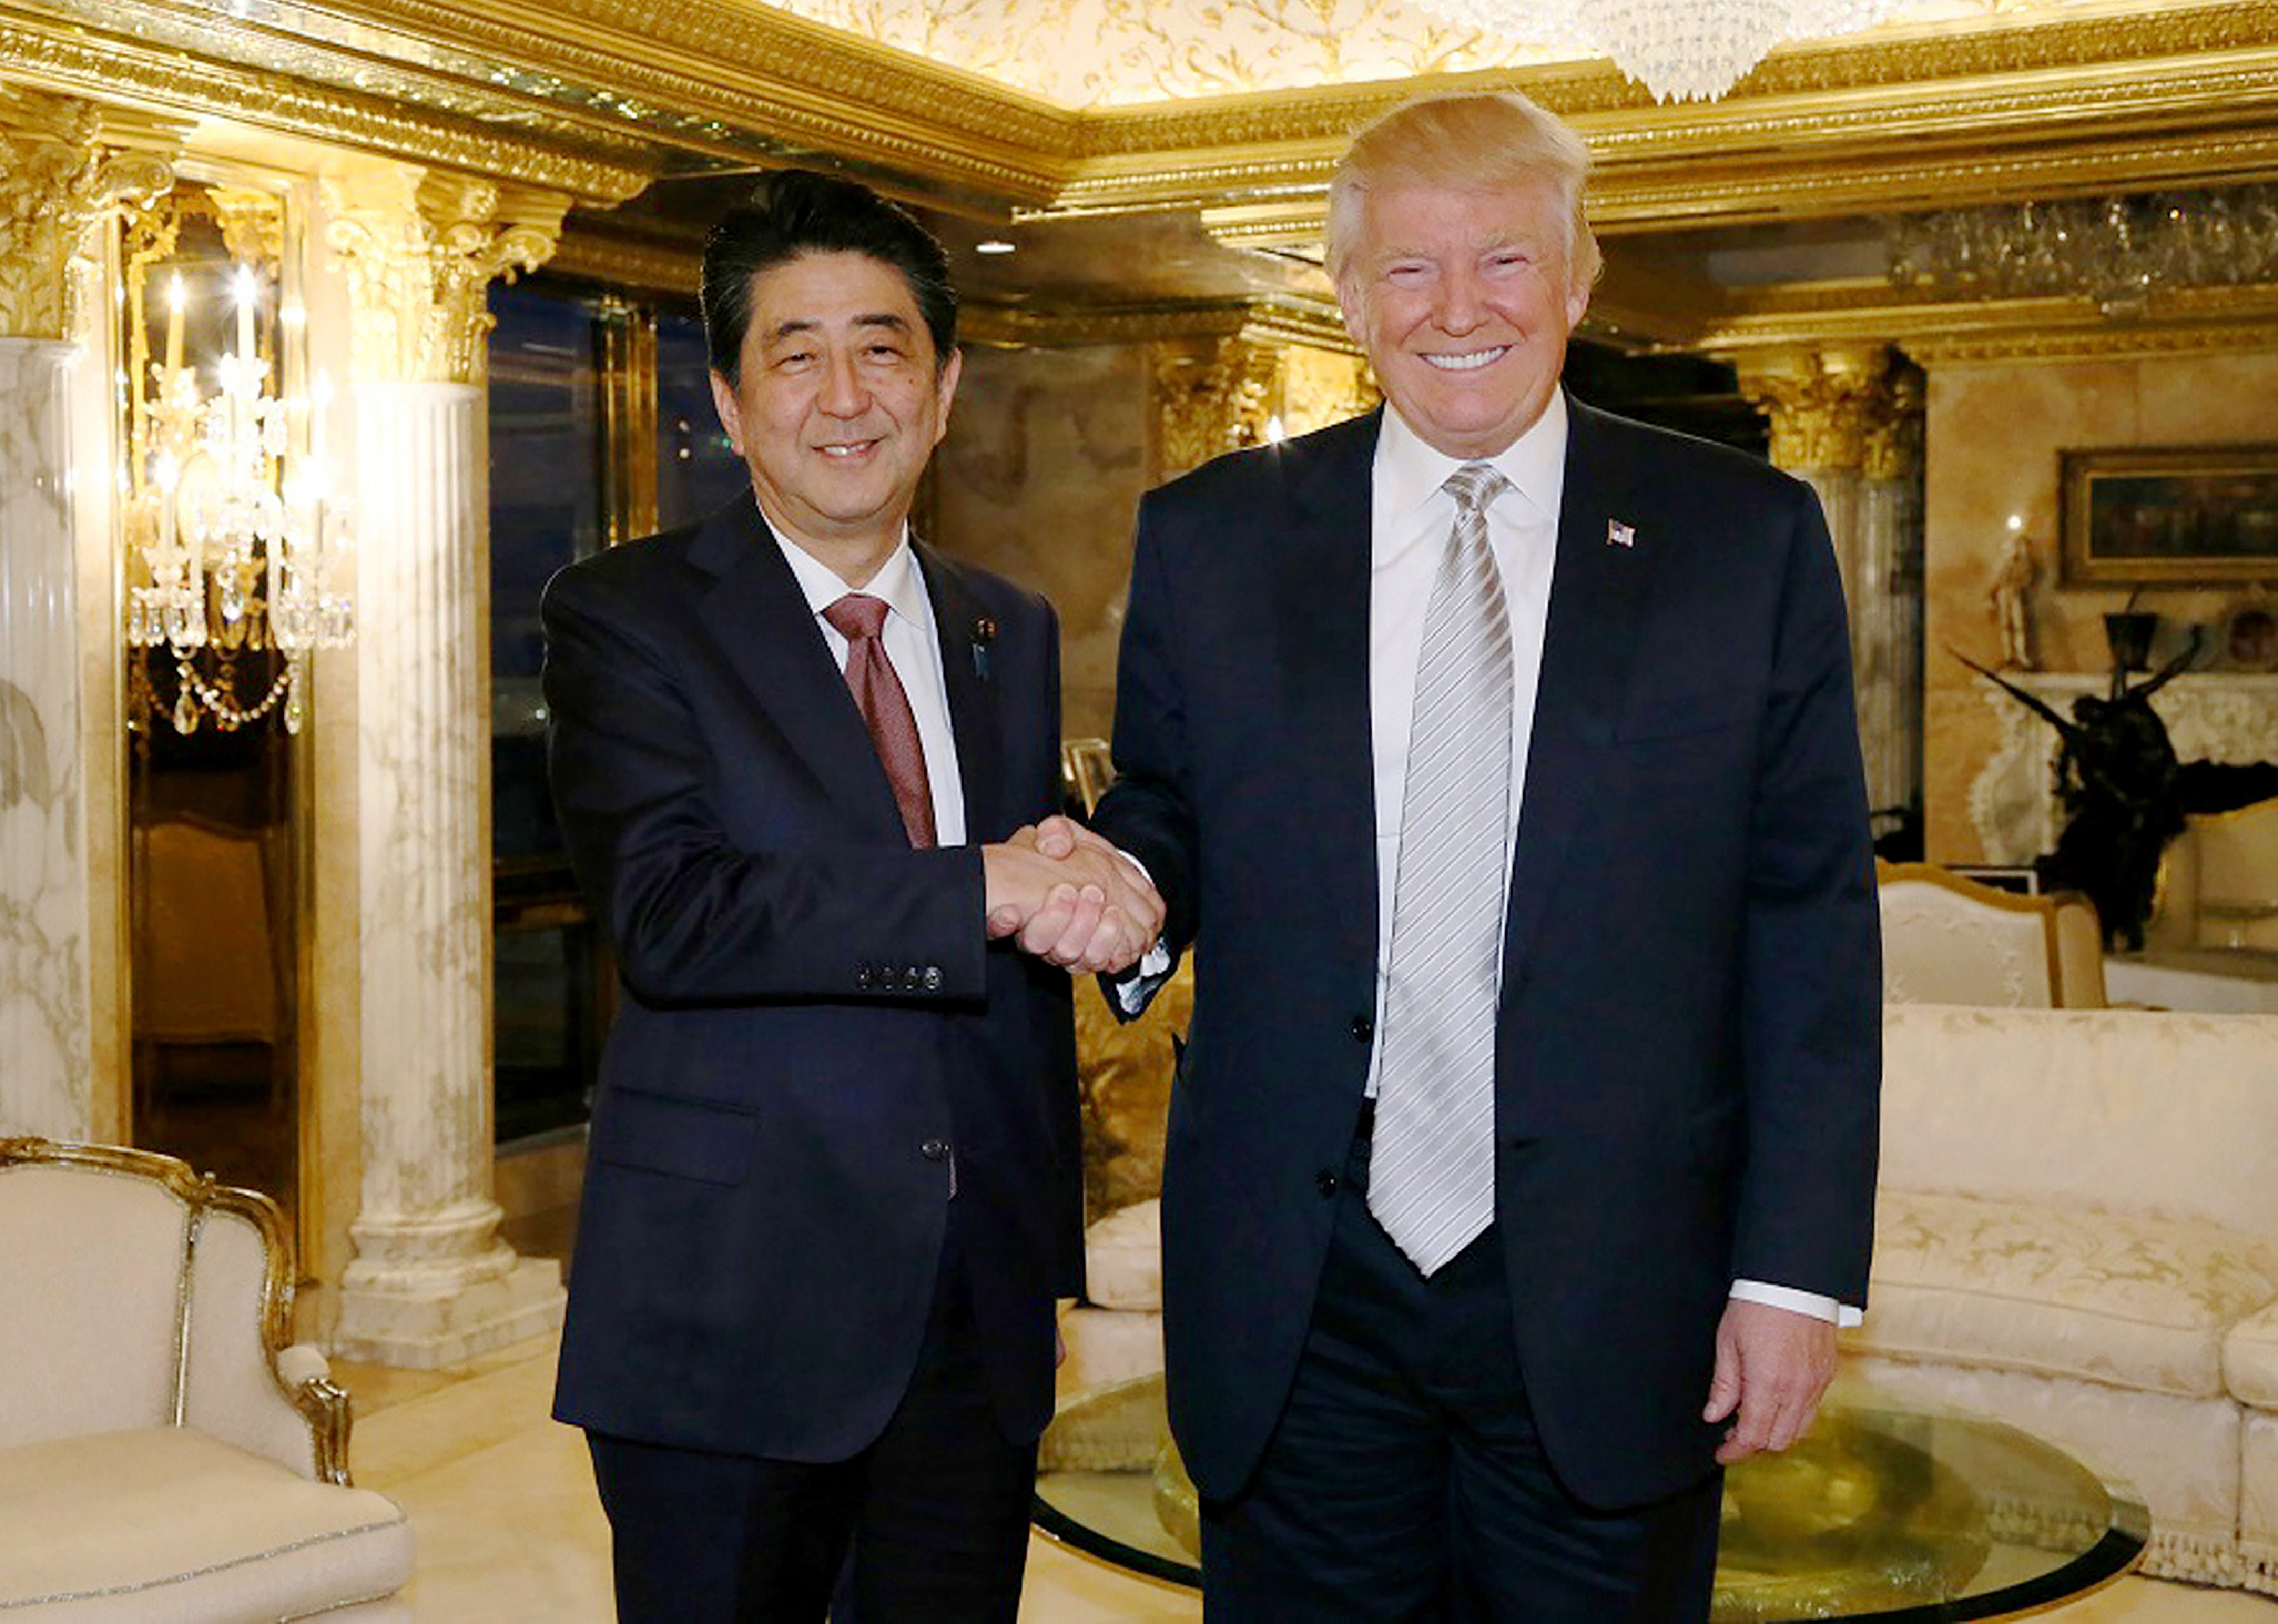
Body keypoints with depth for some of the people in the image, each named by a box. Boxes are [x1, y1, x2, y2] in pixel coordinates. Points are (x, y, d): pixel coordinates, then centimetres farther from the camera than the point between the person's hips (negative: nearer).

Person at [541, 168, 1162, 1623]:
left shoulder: (1014, 634, 12)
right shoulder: (627, 618, -5)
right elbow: (669, 915, -20)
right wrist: (986, 891, -23)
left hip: (978, 1322, 5)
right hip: (731, 1315, -4)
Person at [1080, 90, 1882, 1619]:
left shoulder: (1748, 536, 1)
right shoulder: (1210, 537, 5)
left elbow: (1811, 920, 0)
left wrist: (1800, 1265, -5)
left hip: (1610, 1307, -1)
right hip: (1298, 1306, 1)